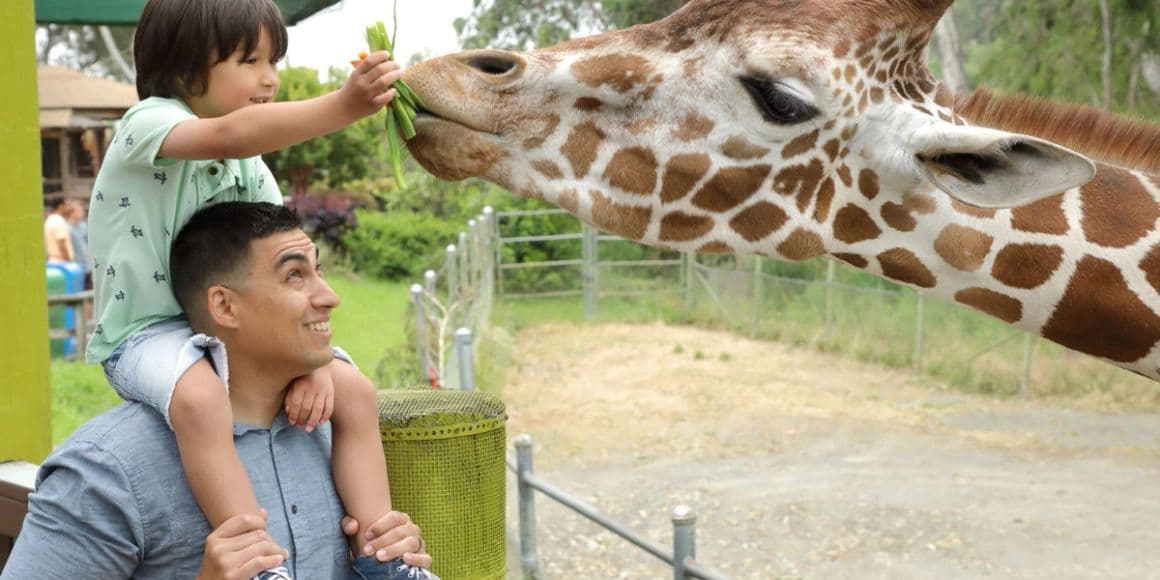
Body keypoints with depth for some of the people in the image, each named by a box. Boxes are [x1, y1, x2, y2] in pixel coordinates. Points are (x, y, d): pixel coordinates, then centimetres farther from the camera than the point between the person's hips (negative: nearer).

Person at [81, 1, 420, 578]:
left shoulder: (252, 166, 8)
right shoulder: (149, 122, -14)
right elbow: (228, 136, -38)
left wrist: (316, 357, -15)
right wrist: (343, 105, -48)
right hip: (147, 332, -7)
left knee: (354, 390, -6)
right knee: (202, 399, -39)